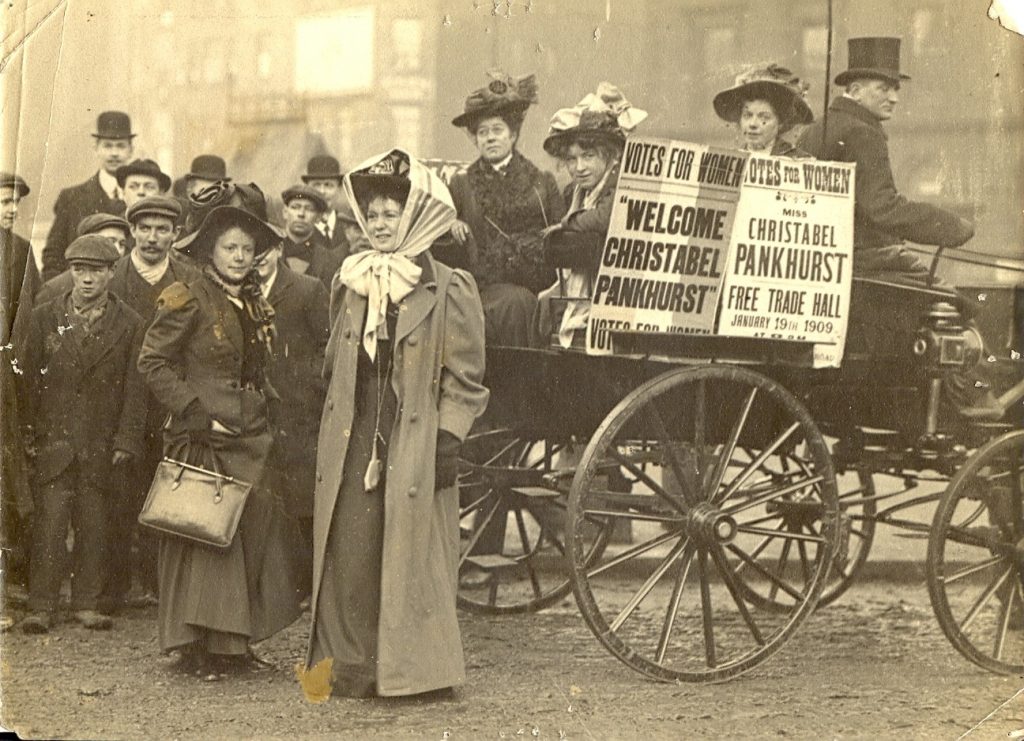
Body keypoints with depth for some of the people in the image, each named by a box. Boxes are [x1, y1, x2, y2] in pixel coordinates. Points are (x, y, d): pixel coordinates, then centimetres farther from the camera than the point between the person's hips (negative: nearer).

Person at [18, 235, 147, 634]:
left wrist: (126, 440, -5)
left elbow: (134, 388, 2)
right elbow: (29, 380, 7)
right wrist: (28, 435, 1)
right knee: (49, 522, -5)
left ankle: (87, 603, 11)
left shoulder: (129, 325, 4)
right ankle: (42, 607, -2)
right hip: (53, 440, 0)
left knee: (93, 525, 2)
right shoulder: (44, 318, 7)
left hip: (102, 444, 0)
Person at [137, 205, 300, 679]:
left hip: (248, 435, 7)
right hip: (201, 438, -7)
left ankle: (233, 642, 9)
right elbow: (153, 362, -10)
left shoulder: (255, 305, 15)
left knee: (257, 528, 1)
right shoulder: (189, 301, -6)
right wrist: (196, 411, -14)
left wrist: (262, 404, 11)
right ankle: (197, 647, 0)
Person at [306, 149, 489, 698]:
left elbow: (464, 379, -5)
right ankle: (353, 665, 10)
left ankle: (412, 668, 9)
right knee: (350, 552, 2)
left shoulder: (448, 291, -4)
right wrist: (331, 435, 17)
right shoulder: (354, 286, 14)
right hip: (354, 443, 5)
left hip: (414, 447, -5)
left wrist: (447, 441, -11)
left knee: (410, 554, -1)